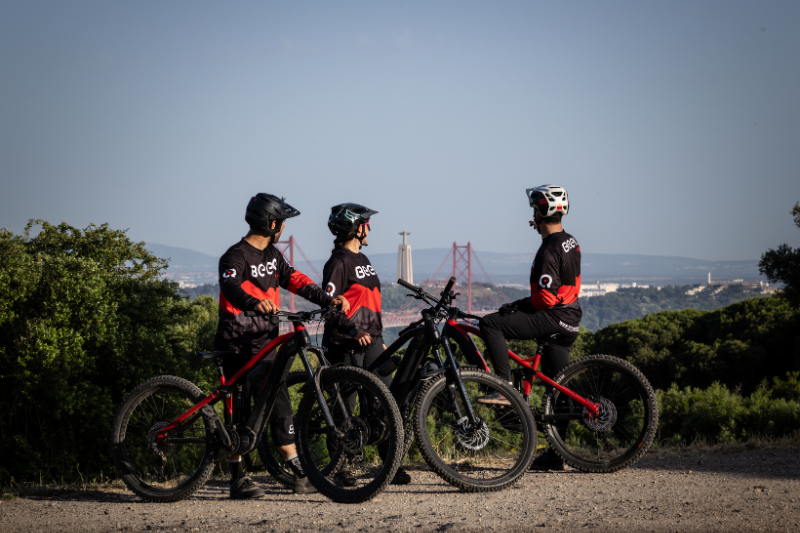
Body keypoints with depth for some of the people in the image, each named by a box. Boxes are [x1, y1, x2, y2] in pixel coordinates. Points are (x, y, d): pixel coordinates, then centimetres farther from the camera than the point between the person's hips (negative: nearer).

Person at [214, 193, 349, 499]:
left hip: (263, 345, 8)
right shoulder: (236, 257, -15)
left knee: (279, 405, 3)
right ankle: (238, 480, 6)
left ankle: (300, 474, 2)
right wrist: (256, 303, -54)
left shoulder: (272, 255, 13)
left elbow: (294, 280, 12)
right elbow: (230, 287, -34)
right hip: (236, 347, -8)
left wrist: (328, 300, -2)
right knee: (238, 413, -2)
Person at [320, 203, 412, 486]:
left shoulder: (362, 260, 17)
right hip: (345, 345, -8)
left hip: (370, 341, 8)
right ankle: (340, 468, 6)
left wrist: (379, 337, 25)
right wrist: (354, 332, -27)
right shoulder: (338, 262, -11)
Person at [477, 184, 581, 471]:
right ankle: (556, 454, 15)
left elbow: (546, 298, -23)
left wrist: (517, 306, -7)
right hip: (569, 321, 10)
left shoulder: (549, 250, -17)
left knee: (490, 323, -13)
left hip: (552, 319, -10)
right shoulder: (570, 242, 14)